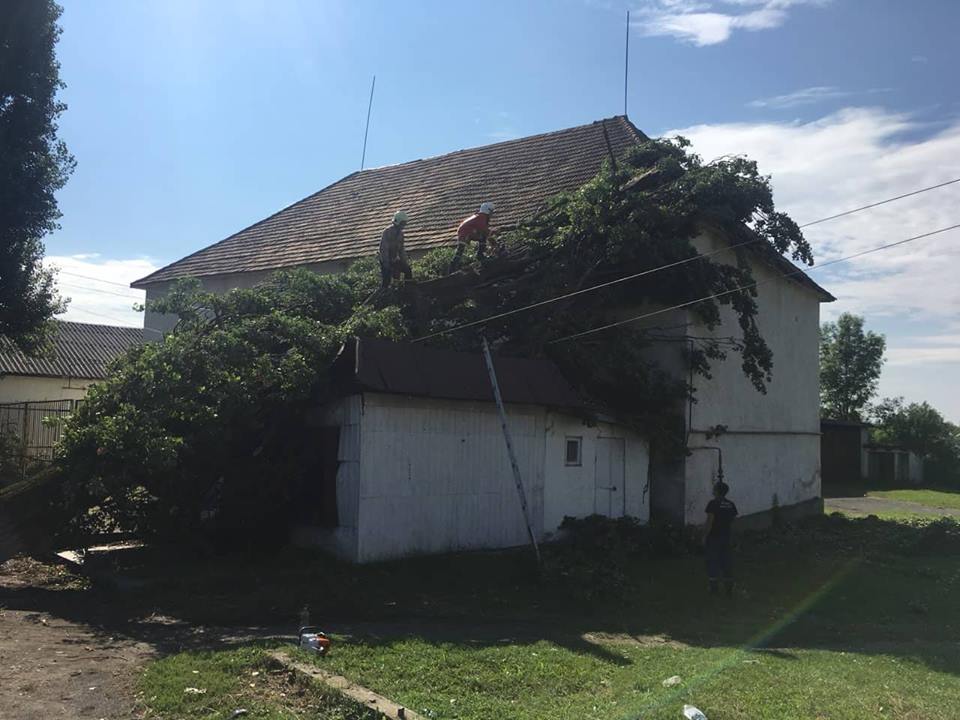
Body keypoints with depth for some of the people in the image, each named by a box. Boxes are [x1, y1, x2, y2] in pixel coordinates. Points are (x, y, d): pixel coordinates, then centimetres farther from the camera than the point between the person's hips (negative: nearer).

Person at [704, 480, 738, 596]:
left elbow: (709, 522, -16)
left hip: (713, 537, -6)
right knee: (726, 561, 11)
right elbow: (732, 520, 11)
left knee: (712, 561, 2)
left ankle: (714, 587, 3)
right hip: (726, 537, 6)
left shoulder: (713, 504, -14)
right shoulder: (731, 504, 5)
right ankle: (729, 587, 14)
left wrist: (704, 536, -10)